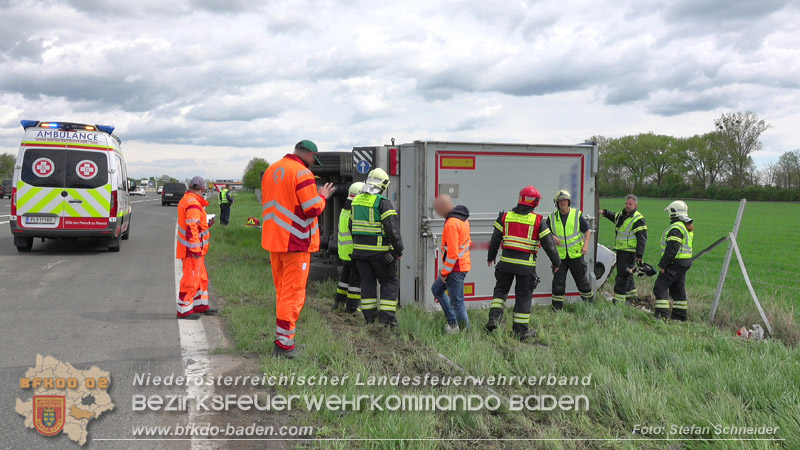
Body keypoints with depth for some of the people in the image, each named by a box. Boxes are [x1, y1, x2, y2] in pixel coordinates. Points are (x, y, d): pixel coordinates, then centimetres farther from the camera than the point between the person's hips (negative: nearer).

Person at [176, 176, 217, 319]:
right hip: (192, 249, -11)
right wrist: (195, 249, -24)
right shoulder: (193, 204, -19)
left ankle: (201, 306, 28)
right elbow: (191, 228, -24)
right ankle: (184, 310, 3)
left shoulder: (185, 200, 14)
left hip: (195, 249, 11)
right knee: (191, 278, -4)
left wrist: (207, 224, 29)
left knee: (201, 277, 18)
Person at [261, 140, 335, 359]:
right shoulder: (302, 173, -13)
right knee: (293, 293, -2)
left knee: (281, 290, 16)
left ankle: (281, 340, 21)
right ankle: (284, 344, -1)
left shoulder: (271, 171, 13)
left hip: (273, 240, 8)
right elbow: (313, 210, -17)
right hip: (296, 242, -8)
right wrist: (322, 196, 1)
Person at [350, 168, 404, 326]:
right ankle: (386, 317, -1)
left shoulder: (356, 200, 8)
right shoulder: (382, 202, -14)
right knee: (389, 282, 4)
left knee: (367, 282, 13)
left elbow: (352, 226, 17)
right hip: (379, 251, -6)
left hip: (360, 249, 6)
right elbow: (392, 229, -17)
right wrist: (398, 249, -8)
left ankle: (369, 316, 15)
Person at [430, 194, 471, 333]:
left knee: (457, 301, -3)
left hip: (455, 268, -11)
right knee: (436, 289, 21)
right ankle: (452, 321, 24)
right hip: (463, 263, 11)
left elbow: (452, 252, -23)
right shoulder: (462, 219, 9)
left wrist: (444, 272, -14)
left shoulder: (451, 223, -21)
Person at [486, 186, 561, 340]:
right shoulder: (538, 221, -5)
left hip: (506, 262, 2)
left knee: (501, 289, 19)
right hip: (526, 264, -2)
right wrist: (556, 262, 11)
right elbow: (549, 243, -2)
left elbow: (495, 239, 6)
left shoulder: (505, 217, 1)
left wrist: (491, 256, 20)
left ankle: (494, 317, 3)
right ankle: (521, 330, 12)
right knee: (524, 295, 6)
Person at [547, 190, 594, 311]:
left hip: (576, 254, -1)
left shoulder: (577, 215, 0)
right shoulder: (552, 218, 6)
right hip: (559, 256, 1)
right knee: (558, 281, 0)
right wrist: (552, 237, -8)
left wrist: (586, 245, -8)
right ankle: (557, 308, 8)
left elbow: (587, 231, 5)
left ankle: (590, 303, 25)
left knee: (582, 280, 8)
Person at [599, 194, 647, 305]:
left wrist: (639, 254, -20)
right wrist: (605, 212, 19)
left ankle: (619, 299, -8)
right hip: (620, 250, 9)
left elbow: (642, 238, -15)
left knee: (623, 274, -10)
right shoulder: (622, 215, 14)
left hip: (630, 251, -9)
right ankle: (632, 294, 32)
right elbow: (614, 216, 39)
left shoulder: (638, 219, -11)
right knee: (626, 274, 18)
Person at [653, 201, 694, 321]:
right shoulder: (688, 227, 15)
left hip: (675, 262, -10)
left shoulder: (676, 228, -18)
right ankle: (679, 315, 21)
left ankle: (663, 314, -13)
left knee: (660, 287, -8)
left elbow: (672, 249, -23)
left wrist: (662, 264, -20)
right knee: (678, 289, 16)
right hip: (685, 262, 10)